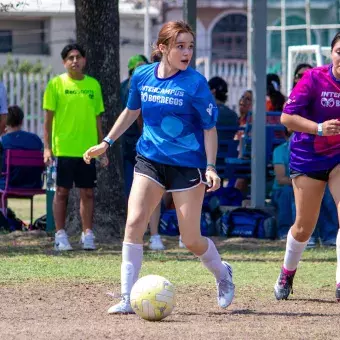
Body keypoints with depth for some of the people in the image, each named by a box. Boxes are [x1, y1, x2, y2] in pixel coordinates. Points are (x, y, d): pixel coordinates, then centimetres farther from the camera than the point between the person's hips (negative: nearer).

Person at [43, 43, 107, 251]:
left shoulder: (93, 85, 8)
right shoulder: (56, 84, -1)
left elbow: (98, 118, 13)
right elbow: (49, 117, 0)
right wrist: (47, 147, -7)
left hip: (87, 148, 3)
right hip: (63, 148, -3)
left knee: (88, 192, 3)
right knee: (62, 191, 1)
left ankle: (88, 235, 10)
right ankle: (61, 236, 6)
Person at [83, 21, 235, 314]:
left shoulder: (195, 83, -13)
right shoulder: (142, 76, -1)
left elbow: (210, 128, -8)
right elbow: (131, 111, 18)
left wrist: (211, 167, -17)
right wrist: (106, 143, 17)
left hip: (188, 165, -3)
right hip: (150, 160, 3)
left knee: (191, 240, 2)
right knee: (134, 223, -14)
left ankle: (222, 274, 35)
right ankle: (127, 298, -9)